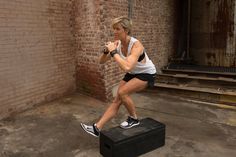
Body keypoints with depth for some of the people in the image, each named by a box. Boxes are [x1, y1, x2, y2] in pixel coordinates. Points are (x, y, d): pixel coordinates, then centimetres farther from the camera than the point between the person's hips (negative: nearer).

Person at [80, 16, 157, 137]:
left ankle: (134, 119, -1)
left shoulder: (136, 45, -32)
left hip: (146, 74, -6)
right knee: (117, 101, -1)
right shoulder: (117, 44, -11)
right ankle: (97, 128, 0)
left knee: (122, 92, -25)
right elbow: (101, 61, -6)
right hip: (132, 74, 6)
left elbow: (126, 67, -48)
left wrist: (113, 52, -40)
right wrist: (107, 51, -25)